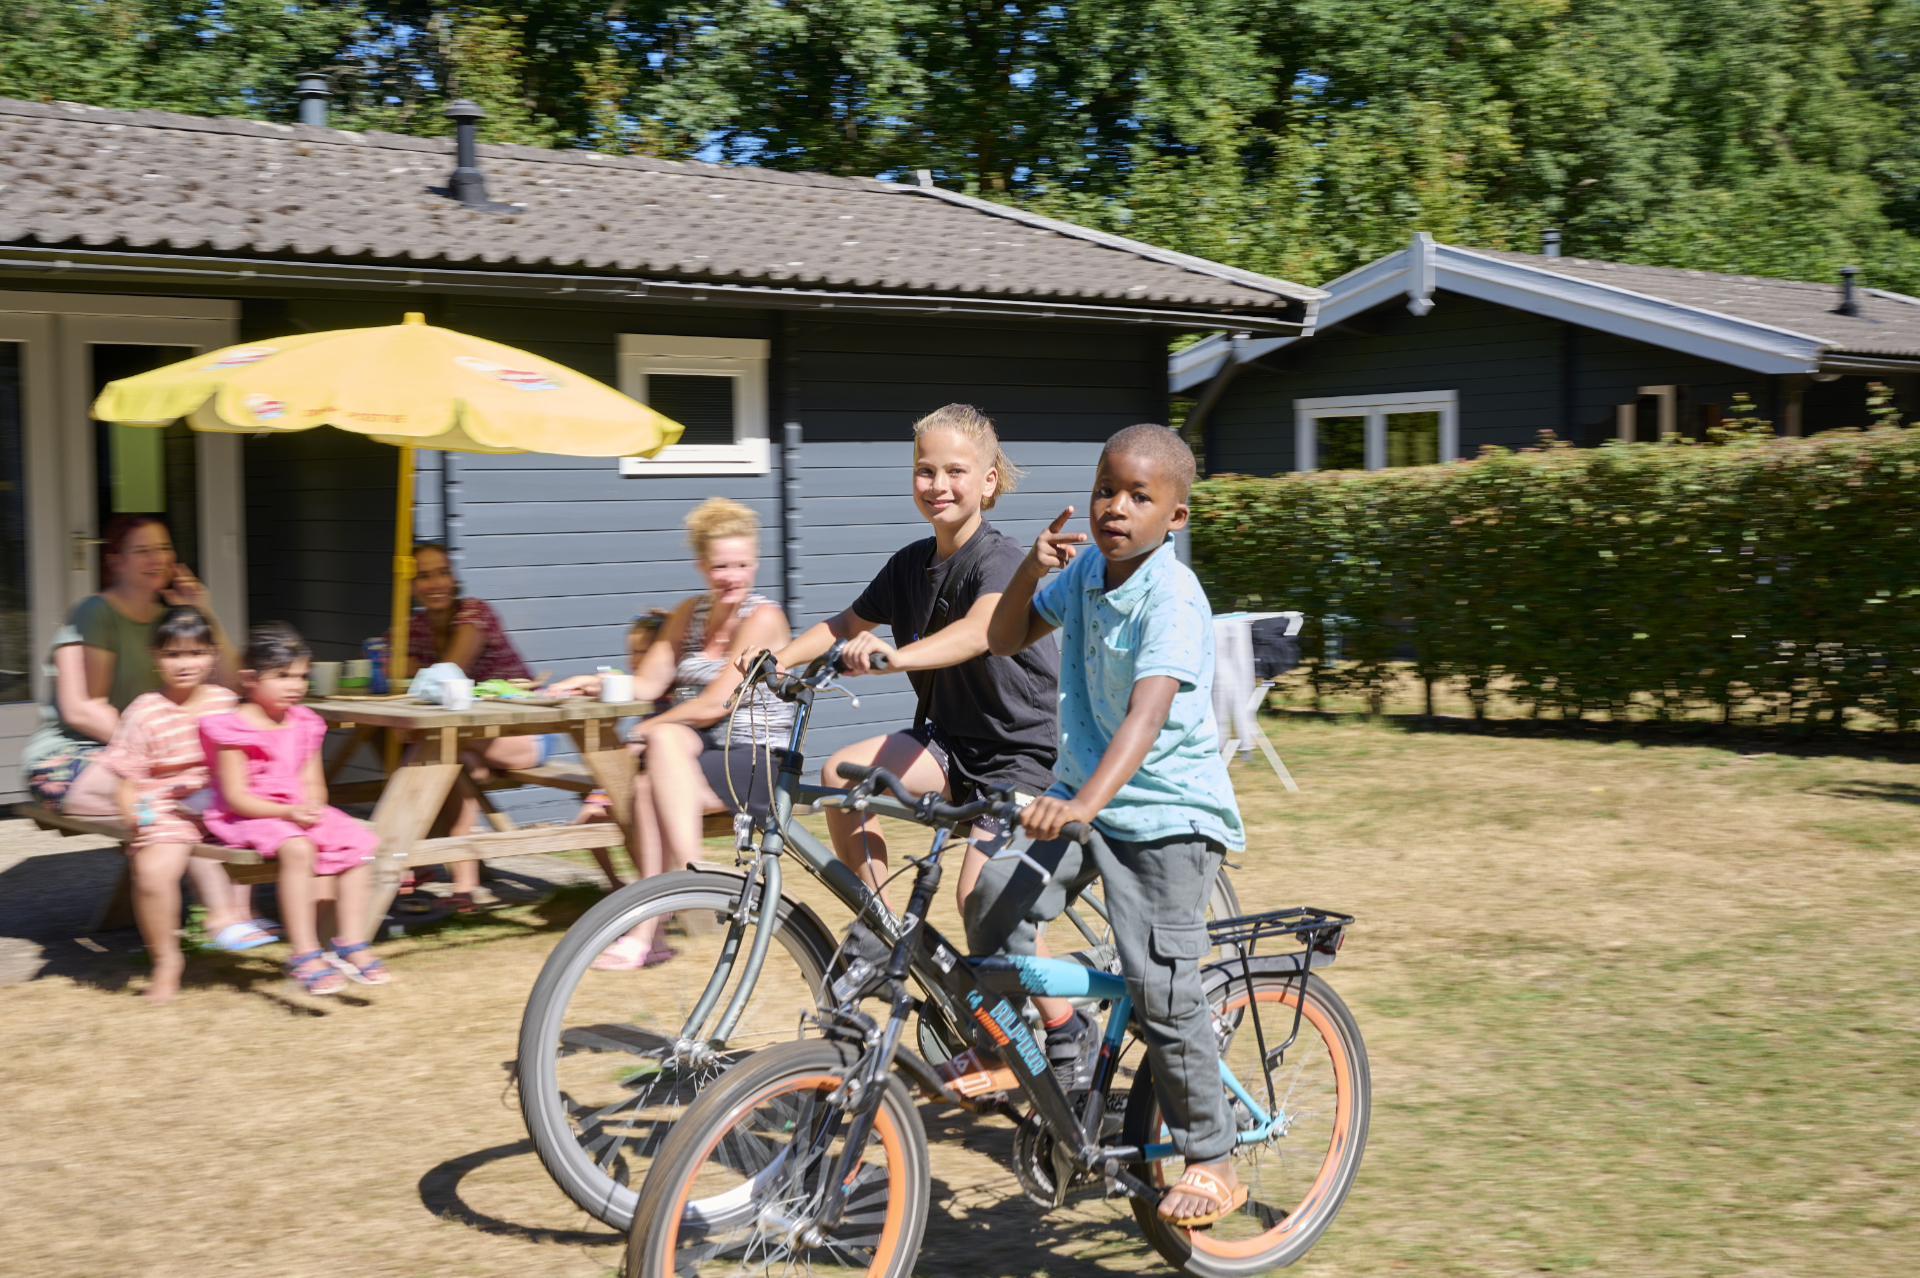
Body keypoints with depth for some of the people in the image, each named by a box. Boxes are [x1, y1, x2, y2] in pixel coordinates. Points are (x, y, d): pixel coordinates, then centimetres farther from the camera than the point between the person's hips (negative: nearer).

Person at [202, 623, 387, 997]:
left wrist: (312, 807, -15)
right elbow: (235, 796, -15)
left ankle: (351, 945, -10)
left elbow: (313, 784, 10)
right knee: (297, 848, -35)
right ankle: (305, 955, -32)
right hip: (250, 816, -7)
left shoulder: (304, 725, 10)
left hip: (300, 813, 7)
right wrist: (288, 813, -26)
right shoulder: (233, 729, -10)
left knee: (359, 842, -14)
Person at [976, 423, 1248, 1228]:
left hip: (1168, 810, -6)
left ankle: (1211, 1162, 7)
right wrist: (1031, 571, -6)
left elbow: (1147, 714, -33)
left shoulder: (1172, 597, -20)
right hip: (1081, 792, 6)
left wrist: (1085, 804, -46)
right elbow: (1005, 640, 13)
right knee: (995, 900, -17)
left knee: (1163, 992, -9)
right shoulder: (1084, 572, 3)